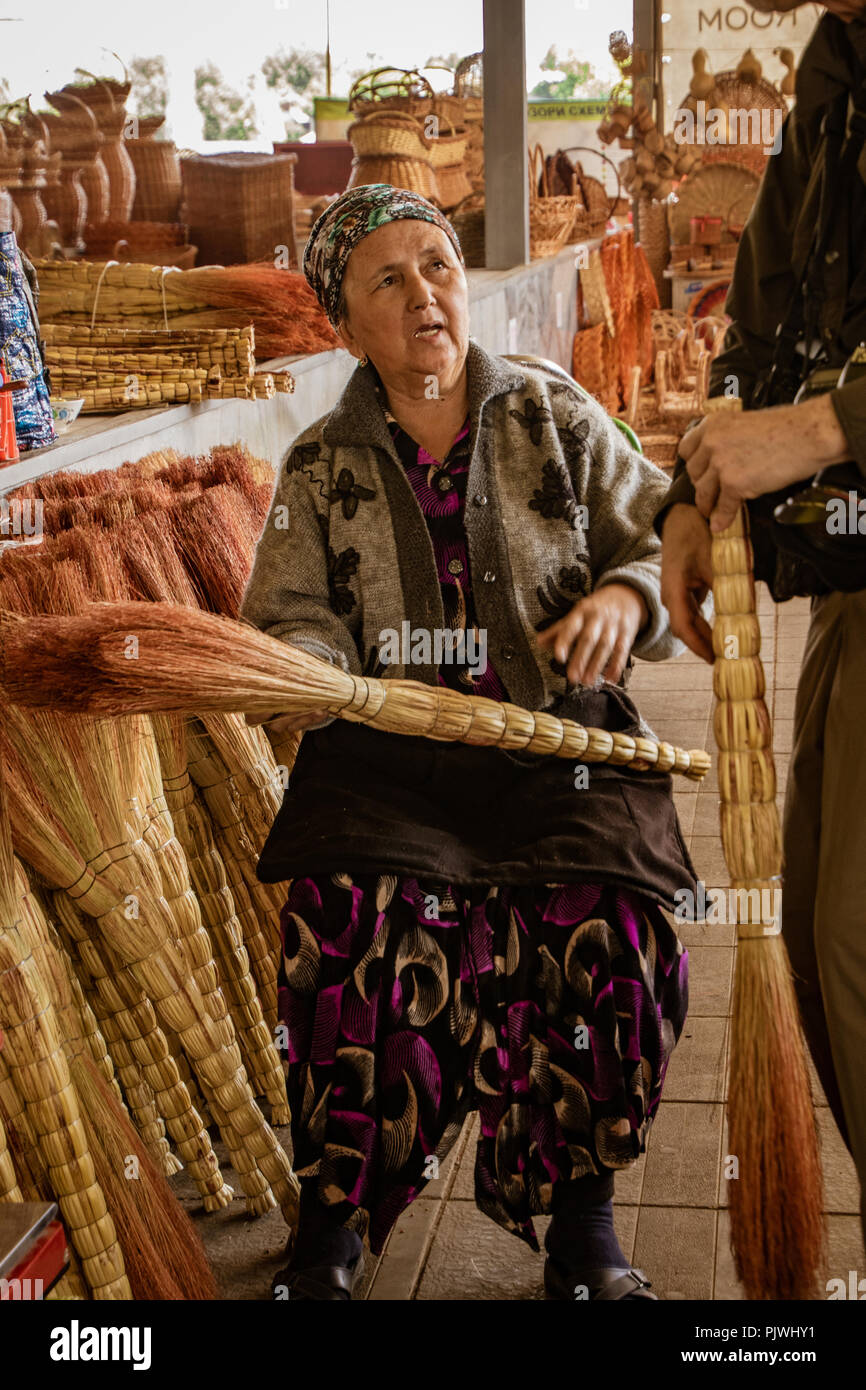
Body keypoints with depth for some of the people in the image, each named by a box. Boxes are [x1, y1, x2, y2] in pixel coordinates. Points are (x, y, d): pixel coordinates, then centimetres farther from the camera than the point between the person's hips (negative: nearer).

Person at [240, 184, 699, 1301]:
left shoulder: (557, 421, 10)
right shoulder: (320, 470, 12)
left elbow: (672, 545, 9)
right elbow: (294, 619, 8)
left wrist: (623, 594, -15)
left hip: (556, 743, 0)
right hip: (387, 755, 0)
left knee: (607, 932, -26)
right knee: (357, 924, -28)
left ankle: (580, 1218, 1)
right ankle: (333, 1220, -2)